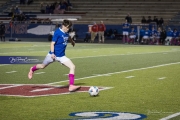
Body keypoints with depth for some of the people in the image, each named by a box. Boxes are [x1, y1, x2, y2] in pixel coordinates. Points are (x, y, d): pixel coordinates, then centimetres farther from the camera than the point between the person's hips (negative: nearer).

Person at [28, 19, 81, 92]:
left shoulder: (66, 34, 1)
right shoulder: (57, 32, -18)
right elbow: (52, 43, -20)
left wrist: (72, 41, 43)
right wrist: (52, 53, -29)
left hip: (61, 56, 5)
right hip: (53, 55, -5)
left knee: (72, 67, -14)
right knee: (43, 66, 15)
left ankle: (71, 86, -17)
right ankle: (32, 69, 51)